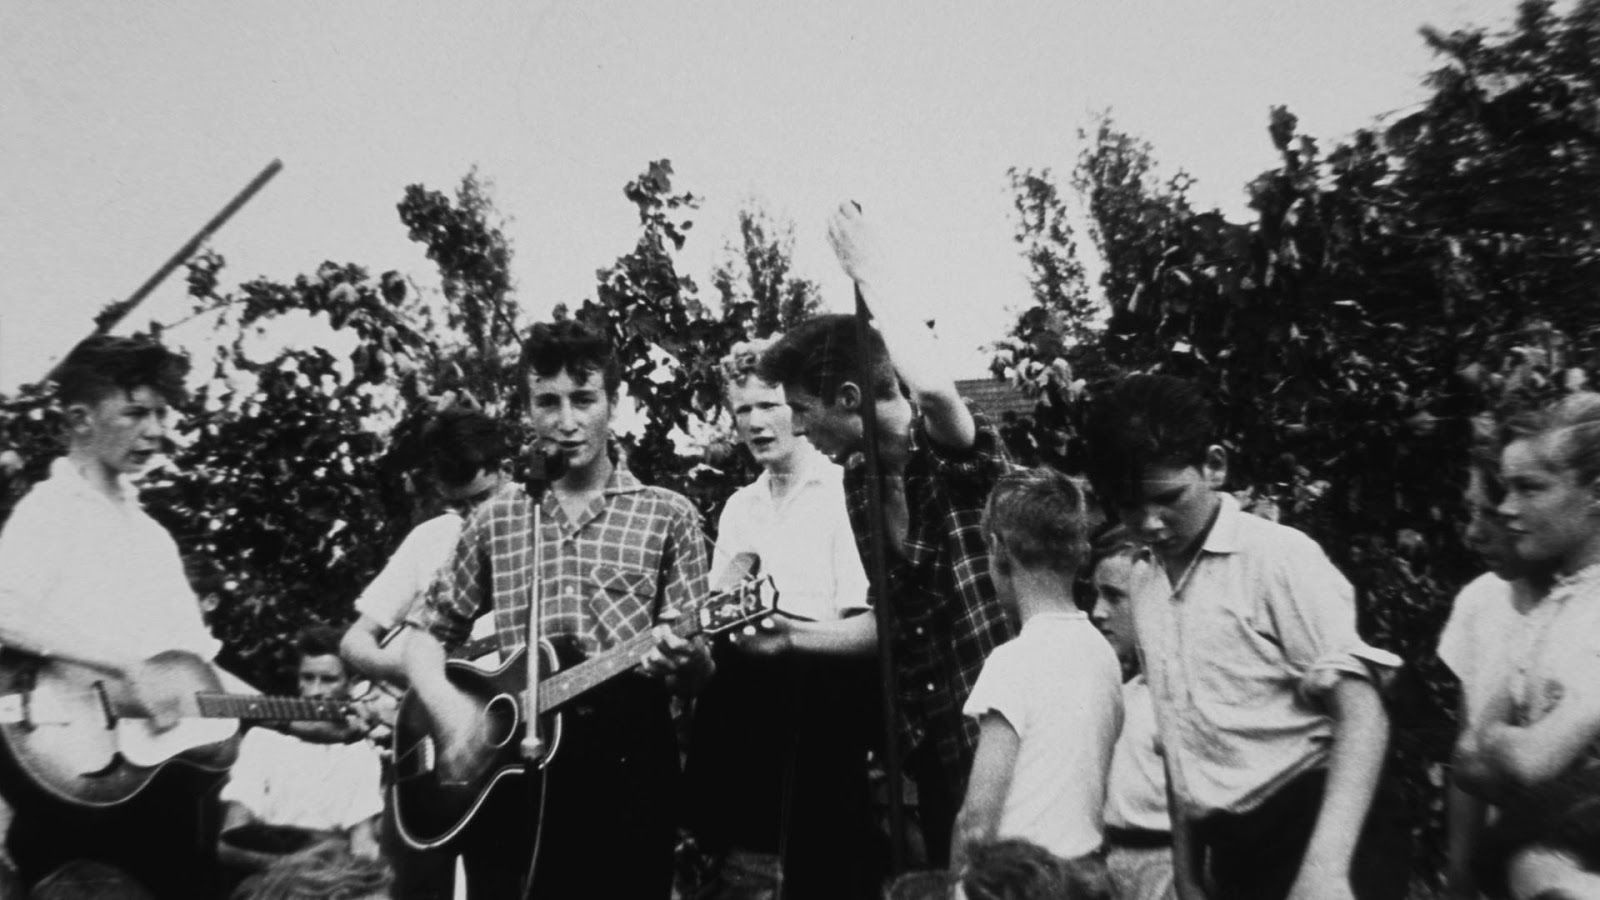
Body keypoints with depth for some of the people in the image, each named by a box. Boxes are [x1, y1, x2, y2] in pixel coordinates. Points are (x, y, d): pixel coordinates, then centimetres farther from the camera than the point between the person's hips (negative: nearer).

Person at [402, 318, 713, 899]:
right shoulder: (495, 518, 9)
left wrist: (683, 660, -23)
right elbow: (426, 633, 13)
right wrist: (447, 704, -6)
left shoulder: (667, 516, 1)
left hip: (626, 768, -2)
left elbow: (701, 671, 0)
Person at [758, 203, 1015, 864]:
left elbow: (934, 388, -40)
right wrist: (789, 633, 6)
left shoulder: (956, 453, -15)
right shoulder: (857, 477, 5)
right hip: (928, 737, 7)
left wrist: (868, 273, -27)